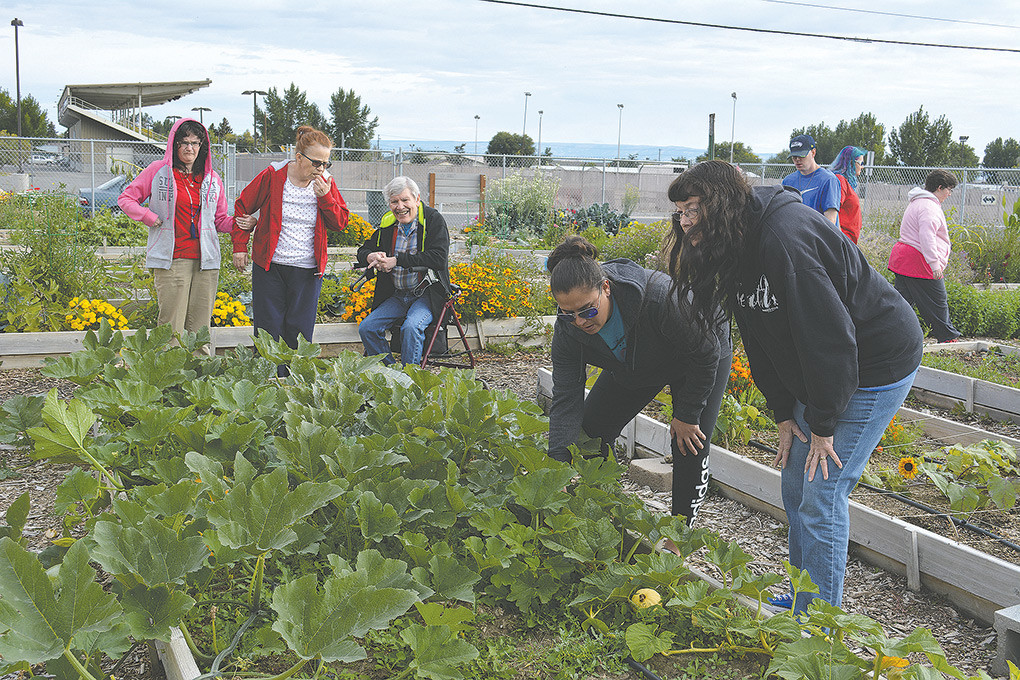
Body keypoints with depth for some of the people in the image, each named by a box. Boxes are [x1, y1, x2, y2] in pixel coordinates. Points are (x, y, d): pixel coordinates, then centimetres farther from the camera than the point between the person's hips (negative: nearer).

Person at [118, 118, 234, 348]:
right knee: (171, 328, -7)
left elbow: (220, 220, 18)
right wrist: (149, 217, -4)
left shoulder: (212, 179, 14)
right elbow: (126, 199, 12)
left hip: (206, 261, 3)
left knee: (200, 329, 4)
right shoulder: (158, 170, 5)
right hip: (171, 260, -3)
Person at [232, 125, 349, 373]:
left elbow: (340, 223, 2)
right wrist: (240, 246, 2)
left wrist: (325, 197, -13)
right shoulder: (273, 176, -6)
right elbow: (243, 207, 4)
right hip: (269, 267, -1)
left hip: (307, 271, 1)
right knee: (269, 328, 2)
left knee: (299, 332, 4)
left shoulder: (325, 184, 1)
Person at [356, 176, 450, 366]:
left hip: (426, 294, -6)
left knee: (411, 327, -32)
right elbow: (363, 251, 18)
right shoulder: (387, 224, 9)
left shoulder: (433, 219, -7)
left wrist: (396, 261, -21)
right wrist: (371, 257, -10)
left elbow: (439, 258, -20)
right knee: (366, 328, -13)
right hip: (396, 296, 6)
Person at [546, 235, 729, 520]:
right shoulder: (567, 330, -28)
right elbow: (565, 400, -24)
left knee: (690, 448, -13)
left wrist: (687, 415, -20)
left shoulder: (660, 295, -44)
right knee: (592, 429, 1)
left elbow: (706, 352, -29)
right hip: (632, 367, 5)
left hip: (696, 361, -5)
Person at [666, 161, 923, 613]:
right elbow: (759, 342, 7)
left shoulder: (784, 238, -28)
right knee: (795, 487, 12)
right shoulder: (736, 249, 2)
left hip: (876, 367, -9)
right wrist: (784, 413, 2)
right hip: (816, 373, 9)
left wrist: (822, 424, -21)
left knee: (821, 494, -9)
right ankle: (801, 600, 27)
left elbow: (828, 335, -29)